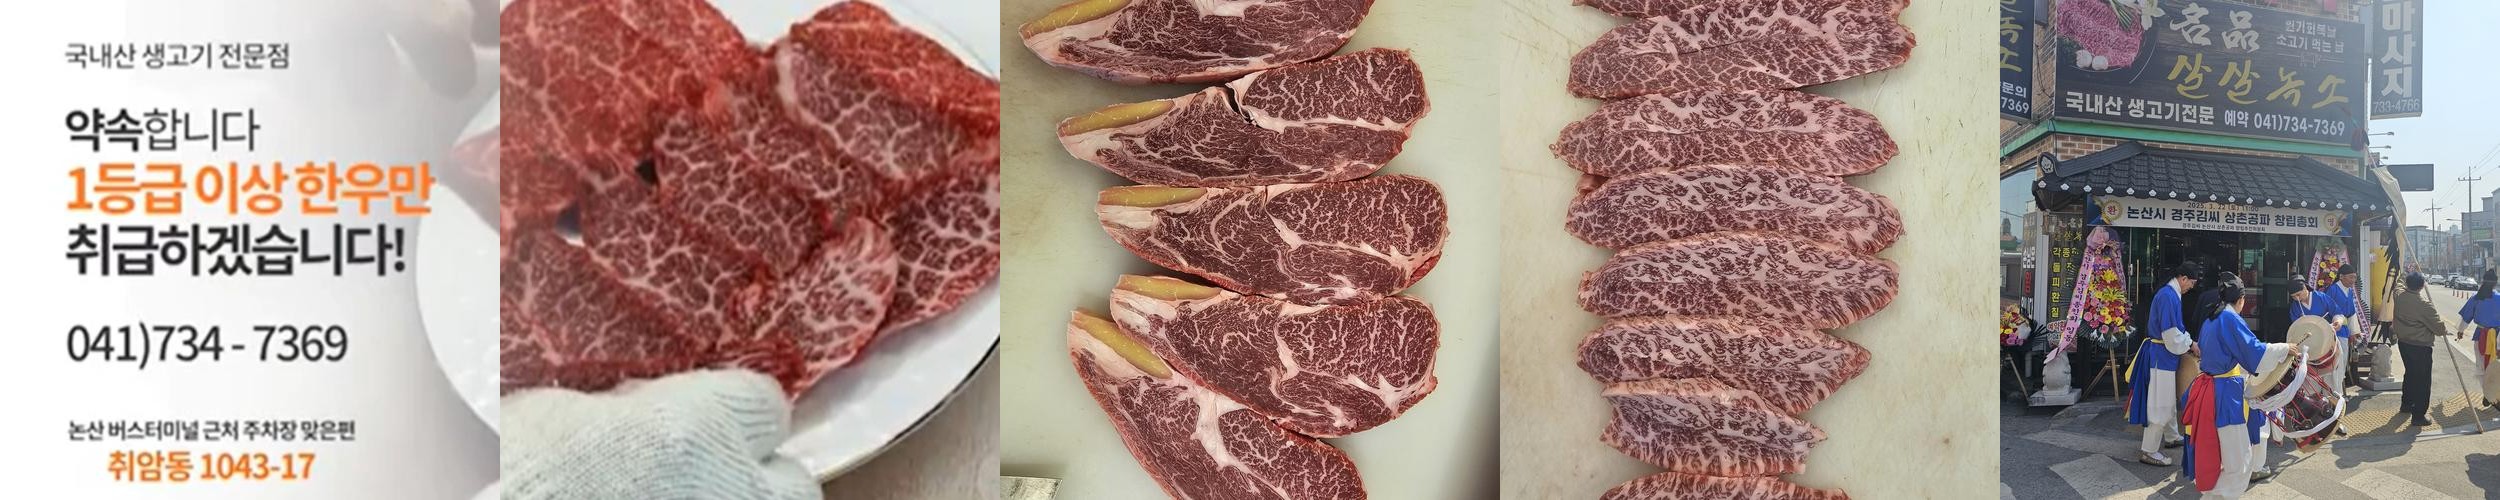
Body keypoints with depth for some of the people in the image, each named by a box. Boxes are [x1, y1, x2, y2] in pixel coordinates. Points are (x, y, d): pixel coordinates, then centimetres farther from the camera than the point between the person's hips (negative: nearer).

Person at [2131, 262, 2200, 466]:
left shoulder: (2170, 294, 11)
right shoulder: (2168, 296, -21)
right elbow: (2171, 334, -23)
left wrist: (2189, 342, 11)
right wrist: (2190, 345, -8)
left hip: (2163, 355, 11)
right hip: (2161, 355, -11)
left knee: (2170, 399, 25)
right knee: (2160, 404, -6)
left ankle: (2171, 437, 41)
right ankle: (2148, 451, -2)